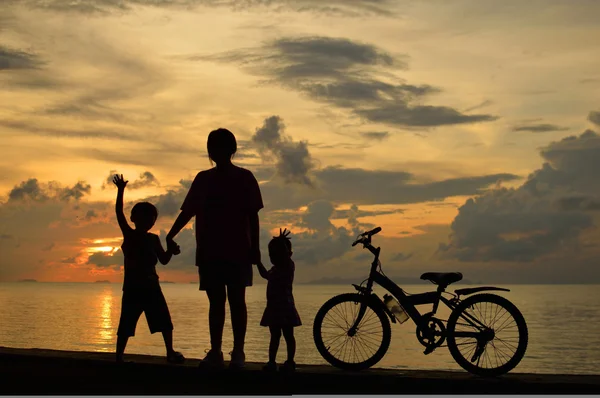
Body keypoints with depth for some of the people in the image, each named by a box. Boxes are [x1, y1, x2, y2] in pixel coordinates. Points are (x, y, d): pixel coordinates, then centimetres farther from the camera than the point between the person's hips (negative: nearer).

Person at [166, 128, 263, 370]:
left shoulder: (244, 178, 1)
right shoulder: (203, 179, 11)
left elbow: (252, 215, -1)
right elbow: (188, 211, 11)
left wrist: (254, 246, -8)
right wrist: (171, 235, -1)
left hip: (237, 251, -3)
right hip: (209, 252, 3)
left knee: (236, 300, -3)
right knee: (215, 301, 5)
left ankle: (238, 352, 2)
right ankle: (215, 352, 9)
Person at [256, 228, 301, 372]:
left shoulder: (288, 266, -10)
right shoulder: (275, 269, 14)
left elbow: (286, 256, -31)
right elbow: (266, 274, 33)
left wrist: (282, 243, -35)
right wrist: (258, 262, 35)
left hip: (285, 308, -8)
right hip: (273, 308, 8)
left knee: (288, 336, -1)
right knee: (274, 336, 12)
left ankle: (290, 362, 2)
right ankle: (271, 362, 16)